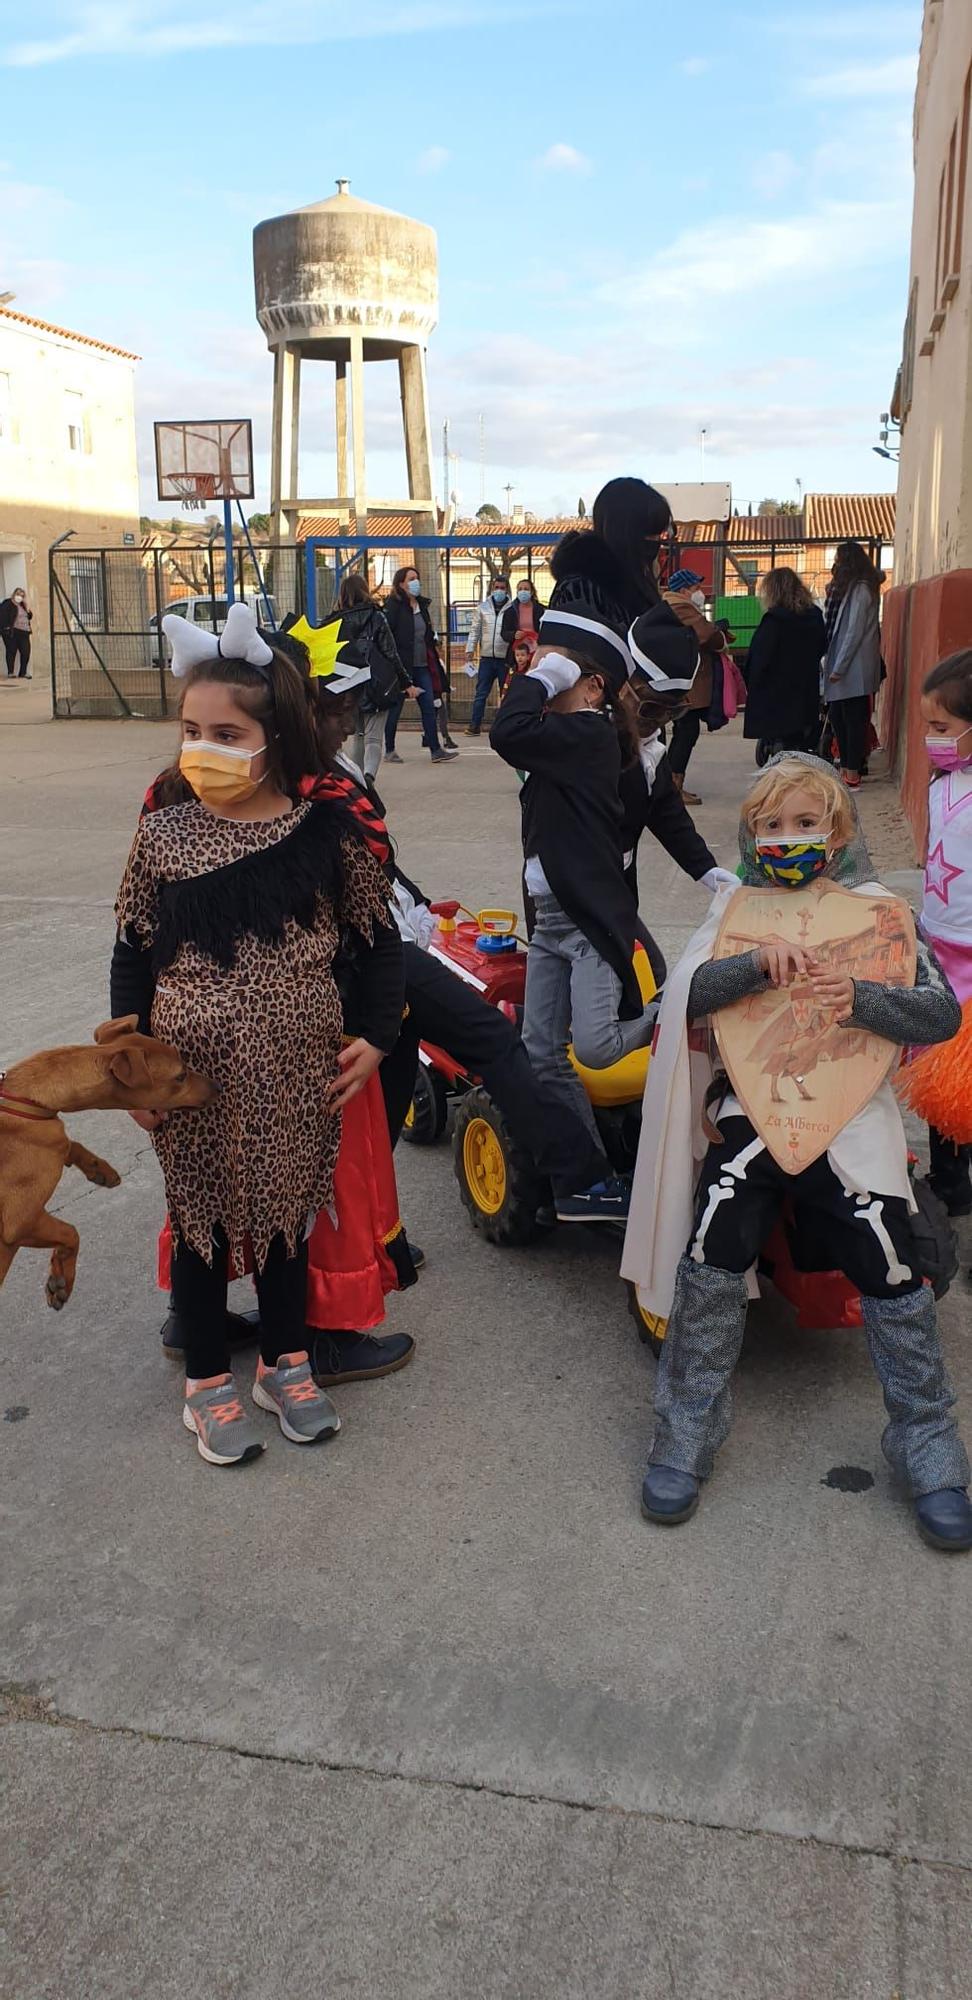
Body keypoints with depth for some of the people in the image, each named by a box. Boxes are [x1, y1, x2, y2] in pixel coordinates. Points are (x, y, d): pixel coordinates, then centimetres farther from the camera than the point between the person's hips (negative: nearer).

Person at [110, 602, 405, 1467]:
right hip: (195, 1070, 0)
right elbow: (132, 955, 1)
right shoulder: (163, 835, -6)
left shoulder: (327, 834, -7)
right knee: (201, 1219, 12)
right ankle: (208, 1383, 31)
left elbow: (379, 940, 3)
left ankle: (285, 1362, 38)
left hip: (298, 1070, 0)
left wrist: (377, 1037, -3)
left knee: (288, 1210, 16)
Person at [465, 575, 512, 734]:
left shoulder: (512, 609, 1)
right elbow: (475, 630, 10)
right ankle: (474, 725, 7)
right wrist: (470, 650, 1)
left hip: (505, 658, -2)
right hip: (486, 657, 2)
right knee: (480, 693, 3)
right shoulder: (483, 607, 8)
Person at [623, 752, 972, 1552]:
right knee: (714, 1249, -19)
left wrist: (859, 998, -16)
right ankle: (689, 1423, 0)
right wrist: (757, 962, -19)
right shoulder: (736, 909, 14)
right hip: (751, 1106, 1)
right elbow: (684, 996, -2)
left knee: (889, 1263, -15)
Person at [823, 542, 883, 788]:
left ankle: (852, 775, -2)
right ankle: (845, 768, 20)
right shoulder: (848, 588, 17)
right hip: (840, 665, 9)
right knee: (838, 717, 12)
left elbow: (855, 632, -17)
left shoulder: (860, 589, -12)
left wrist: (838, 668, -17)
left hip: (854, 670, -9)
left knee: (854, 720, -5)